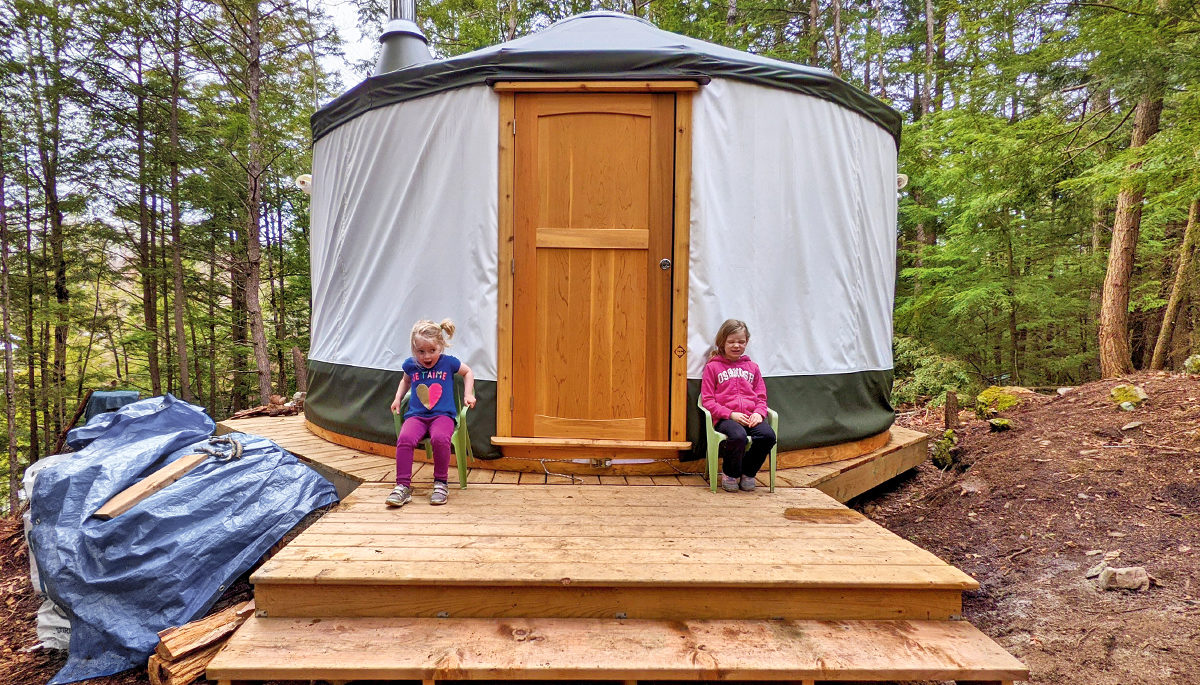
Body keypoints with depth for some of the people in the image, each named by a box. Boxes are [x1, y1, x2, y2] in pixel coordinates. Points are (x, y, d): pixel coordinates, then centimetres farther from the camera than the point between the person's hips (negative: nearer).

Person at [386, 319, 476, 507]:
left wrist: (468, 394, 10)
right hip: (416, 415, 2)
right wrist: (398, 397, 20)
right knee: (405, 438, -30)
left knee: (440, 438, -35)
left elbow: (468, 372, 21)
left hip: (442, 415, -2)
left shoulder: (448, 362, 3)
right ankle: (403, 486, -19)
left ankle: (440, 482, -13)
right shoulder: (410, 364, 10)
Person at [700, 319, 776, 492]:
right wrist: (731, 414, -12)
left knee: (768, 435, -29)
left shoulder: (752, 367, 21)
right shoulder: (712, 367, 8)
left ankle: (748, 473, -2)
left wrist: (759, 413, -3)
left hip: (750, 417, 4)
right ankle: (730, 475, -6)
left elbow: (761, 397, 20)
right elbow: (707, 400, 1)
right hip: (724, 418, -4)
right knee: (738, 436, -37)